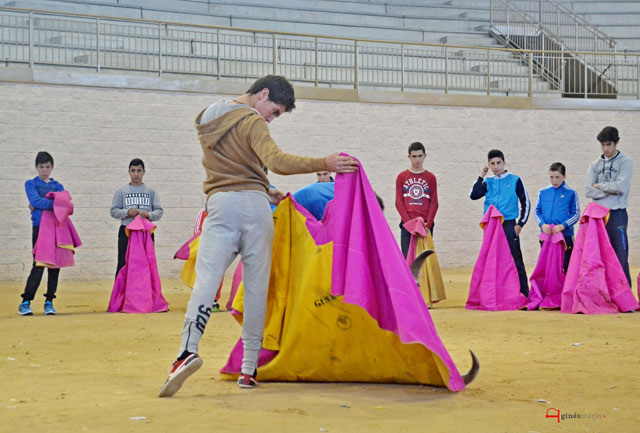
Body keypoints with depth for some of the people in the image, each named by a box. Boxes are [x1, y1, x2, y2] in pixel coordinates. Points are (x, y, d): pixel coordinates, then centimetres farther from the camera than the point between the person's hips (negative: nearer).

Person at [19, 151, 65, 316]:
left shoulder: (58, 186, 15)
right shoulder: (31, 184, 7)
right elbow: (35, 201, -11)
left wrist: (40, 205, -9)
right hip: (39, 228, -3)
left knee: (55, 265, 2)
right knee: (38, 265, -10)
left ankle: (49, 302, 9)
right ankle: (25, 303, -5)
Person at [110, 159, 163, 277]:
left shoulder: (151, 192, 9)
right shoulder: (121, 191, 8)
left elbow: (159, 211, 3)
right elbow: (114, 211, 4)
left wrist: (149, 215, -17)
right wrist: (127, 212, -14)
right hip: (126, 232, -1)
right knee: (123, 264, 1)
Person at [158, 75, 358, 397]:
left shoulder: (208, 120, 21)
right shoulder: (251, 122, -4)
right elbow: (276, 161, -21)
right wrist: (324, 164, -20)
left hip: (219, 204, 4)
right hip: (253, 204, -4)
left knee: (205, 279, -8)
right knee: (256, 285, 3)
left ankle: (187, 350, -30)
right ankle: (250, 368, 5)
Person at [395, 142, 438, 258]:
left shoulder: (430, 177, 8)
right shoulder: (401, 177, 8)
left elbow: (434, 203, 3)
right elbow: (399, 202, 3)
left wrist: (428, 224, -9)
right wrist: (408, 222, -10)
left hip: (425, 225, 0)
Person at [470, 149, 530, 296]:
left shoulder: (515, 180, 3)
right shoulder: (488, 182, 11)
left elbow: (525, 203, 6)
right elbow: (474, 195, -4)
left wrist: (520, 224, -2)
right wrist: (481, 177, -1)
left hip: (509, 225, -3)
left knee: (516, 260, -4)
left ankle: (524, 294, -1)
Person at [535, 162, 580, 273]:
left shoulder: (571, 193, 0)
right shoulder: (543, 192, 9)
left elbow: (576, 214, -1)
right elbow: (537, 212, 11)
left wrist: (562, 226, -15)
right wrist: (542, 224, -8)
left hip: (565, 234, -3)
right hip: (546, 235, 3)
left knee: (567, 266, 1)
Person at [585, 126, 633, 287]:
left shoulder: (625, 163, 1)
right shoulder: (595, 165, 12)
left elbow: (621, 186, -15)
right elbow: (589, 191, 1)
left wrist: (599, 186, -4)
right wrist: (611, 190, -8)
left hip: (617, 214, -4)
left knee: (620, 256, -7)